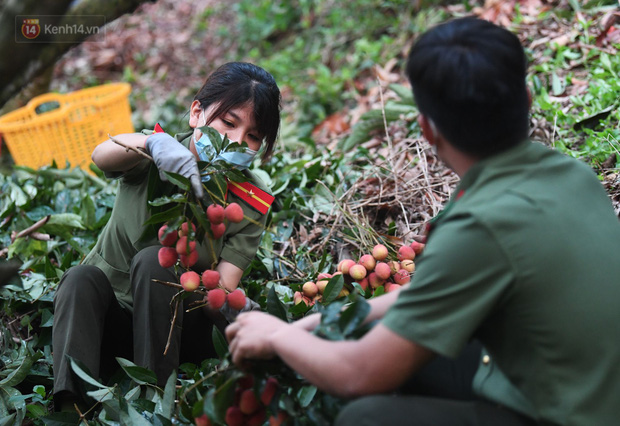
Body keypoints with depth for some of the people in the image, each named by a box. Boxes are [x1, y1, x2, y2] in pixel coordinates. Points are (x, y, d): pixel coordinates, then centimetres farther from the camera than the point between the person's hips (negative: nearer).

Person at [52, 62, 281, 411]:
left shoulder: (251, 203, -11)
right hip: (109, 315, 1)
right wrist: (154, 142, -56)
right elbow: (102, 156, -34)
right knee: (81, 278, -30)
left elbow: (222, 292, -20)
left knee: (154, 260, -30)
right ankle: (70, 402, -38)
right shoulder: (155, 157, -10)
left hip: (178, 324, -1)